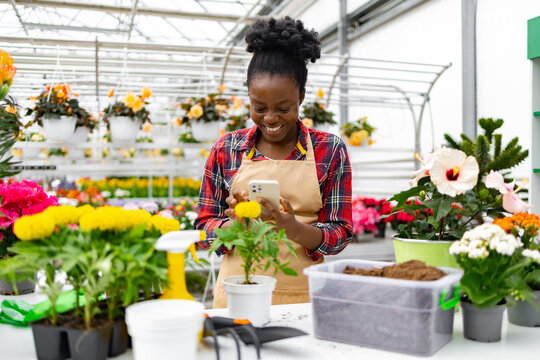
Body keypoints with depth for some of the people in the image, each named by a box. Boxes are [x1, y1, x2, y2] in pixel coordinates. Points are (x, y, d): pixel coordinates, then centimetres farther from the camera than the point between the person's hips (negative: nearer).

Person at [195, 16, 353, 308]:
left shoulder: (329, 150, 2)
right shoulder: (226, 150, 5)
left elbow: (340, 234, 1)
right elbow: (204, 229, 7)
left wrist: (294, 228, -18)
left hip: (303, 295, 0)